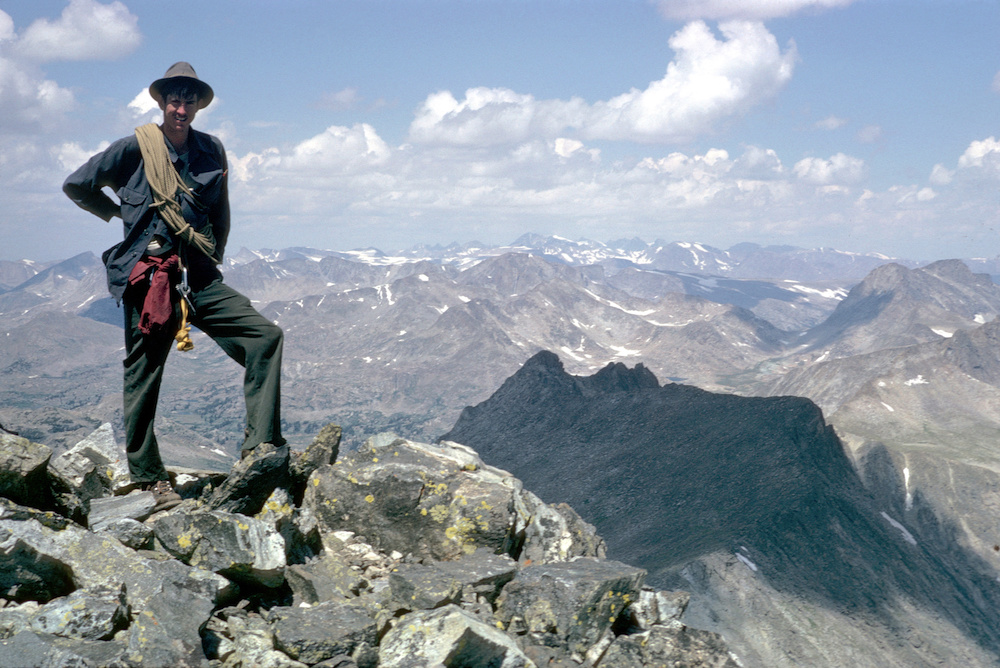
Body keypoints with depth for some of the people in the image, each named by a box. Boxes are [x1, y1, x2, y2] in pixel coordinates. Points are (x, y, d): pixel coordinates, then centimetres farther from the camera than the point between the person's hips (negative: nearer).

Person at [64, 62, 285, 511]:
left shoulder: (211, 150, 11)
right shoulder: (136, 147, -2)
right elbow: (77, 185, 6)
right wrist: (121, 214, 16)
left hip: (200, 277, 4)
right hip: (149, 276, -4)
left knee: (266, 337, -12)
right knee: (143, 376, 3)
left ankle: (259, 446, -12)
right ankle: (147, 478, 15)